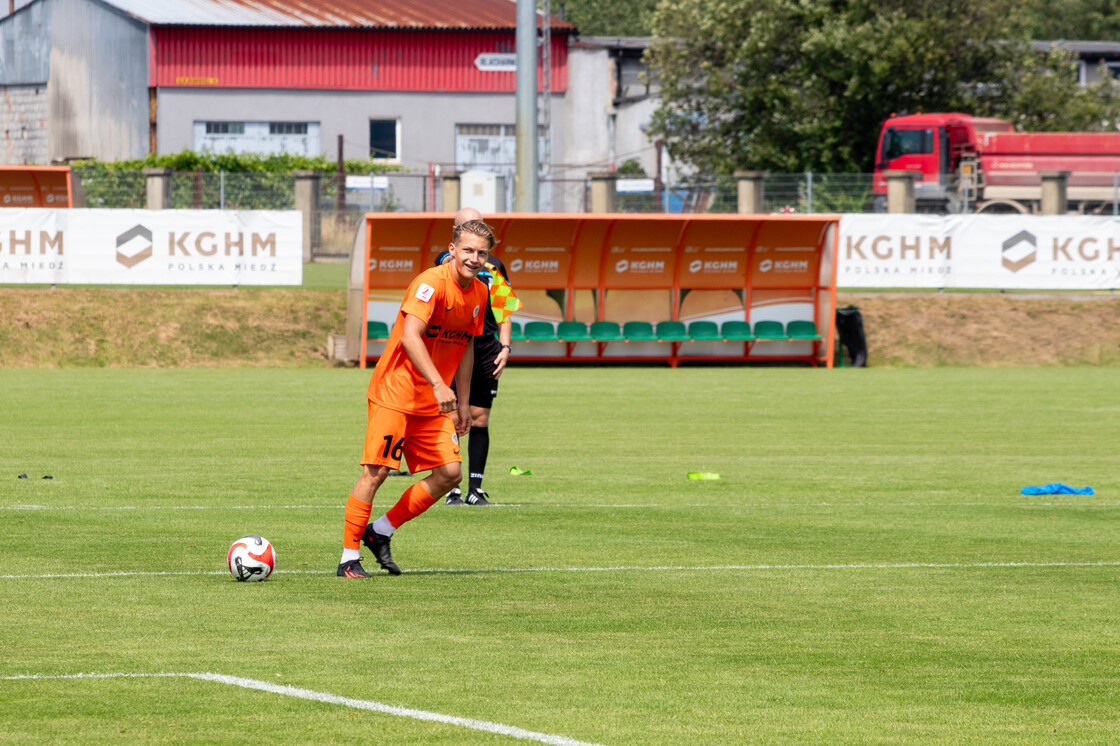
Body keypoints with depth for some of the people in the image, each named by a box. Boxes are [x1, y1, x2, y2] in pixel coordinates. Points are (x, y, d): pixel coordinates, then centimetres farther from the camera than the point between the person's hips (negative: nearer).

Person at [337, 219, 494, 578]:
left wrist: (463, 401, 18)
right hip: (394, 393, -7)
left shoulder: (479, 293, 7)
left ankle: (380, 532, 13)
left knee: (450, 472, -2)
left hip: (434, 402, 7)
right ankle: (349, 558, -1)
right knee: (376, 470, -9)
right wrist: (438, 384, -38)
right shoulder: (431, 283, -18)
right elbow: (409, 336, -29)